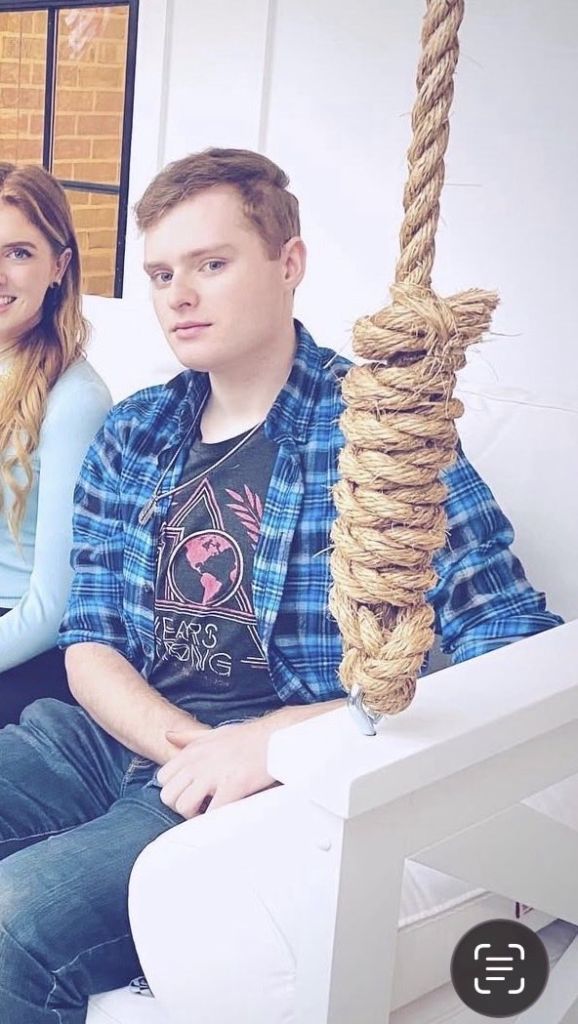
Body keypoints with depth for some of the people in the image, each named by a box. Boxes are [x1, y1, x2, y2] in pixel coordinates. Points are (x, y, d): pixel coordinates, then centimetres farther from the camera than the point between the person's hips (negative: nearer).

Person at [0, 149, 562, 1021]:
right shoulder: (132, 434, 10)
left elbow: (516, 651, -14)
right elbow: (89, 644, 7)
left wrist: (277, 738, -22)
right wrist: (192, 747, -14)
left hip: (282, 777, -5)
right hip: (119, 736, 6)